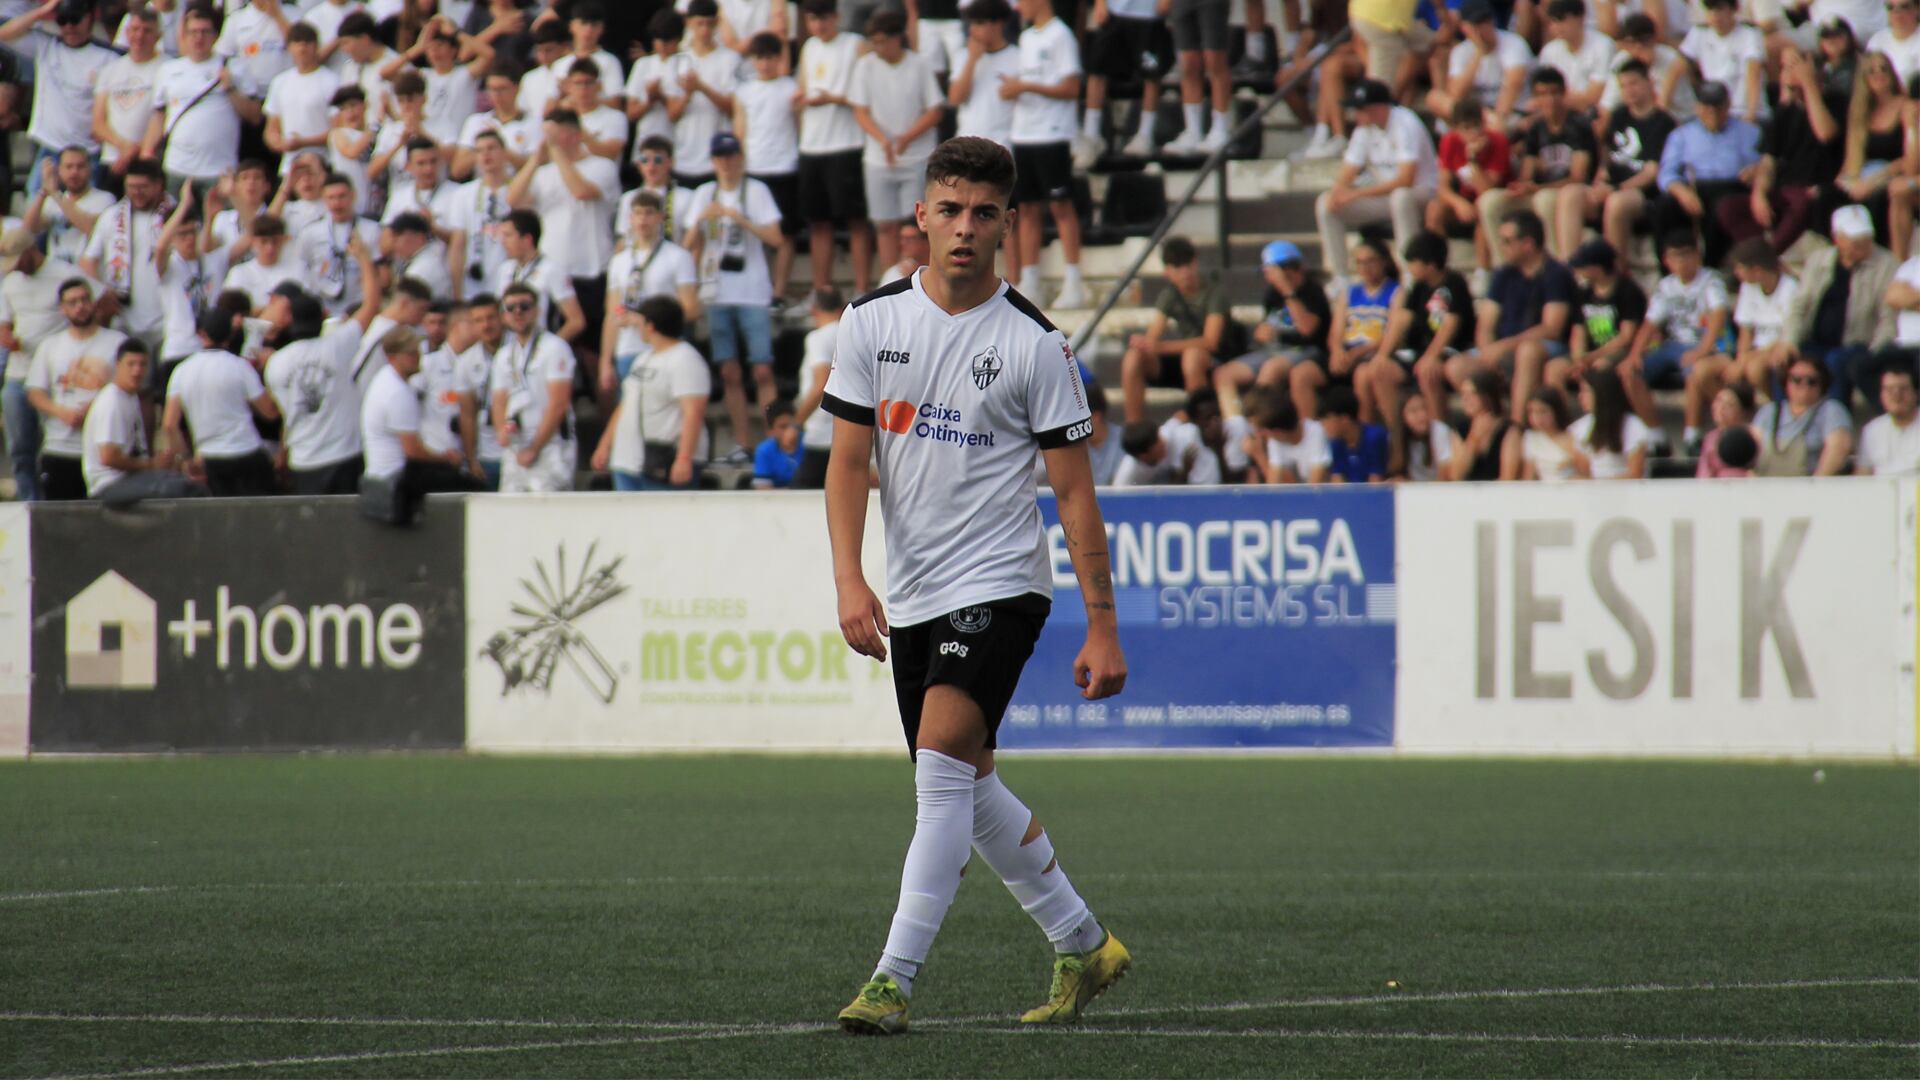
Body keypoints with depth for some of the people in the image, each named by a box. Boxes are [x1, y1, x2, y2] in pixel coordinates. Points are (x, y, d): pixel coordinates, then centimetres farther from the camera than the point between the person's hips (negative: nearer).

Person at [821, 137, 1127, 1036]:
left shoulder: (1034, 345, -8)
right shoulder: (872, 322, 2)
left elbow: (1074, 492, -4)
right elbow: (848, 462, 2)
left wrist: (1103, 627, -7)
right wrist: (849, 581, -12)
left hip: (998, 585, -5)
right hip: (911, 592, 5)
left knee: (941, 767, -19)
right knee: (968, 789, 13)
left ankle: (894, 979, -20)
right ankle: (1082, 945, 29)